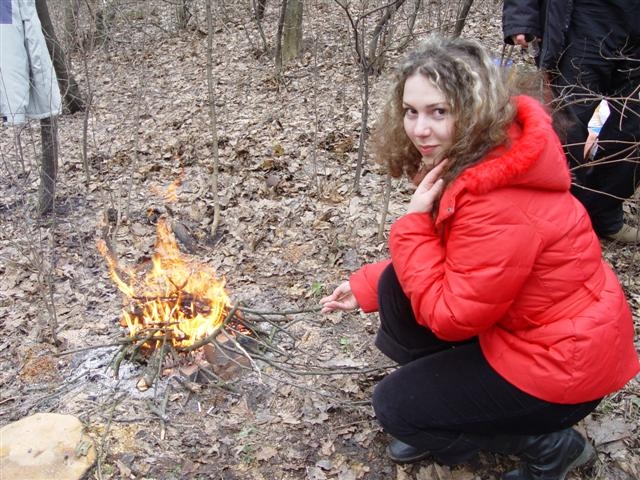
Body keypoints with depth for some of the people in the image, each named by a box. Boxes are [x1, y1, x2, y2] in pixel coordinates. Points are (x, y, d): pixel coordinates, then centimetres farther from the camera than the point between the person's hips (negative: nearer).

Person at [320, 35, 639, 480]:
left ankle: (548, 444, 9)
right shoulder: (468, 158, -4)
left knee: (394, 405, -2)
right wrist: (365, 286, 6)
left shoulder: (501, 205, -33)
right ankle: (442, 410, 17)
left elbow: (450, 316, -24)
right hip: (520, 321, 9)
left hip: (564, 360, -9)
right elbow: (445, 264, 9)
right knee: (396, 288, 1)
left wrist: (415, 220, -24)